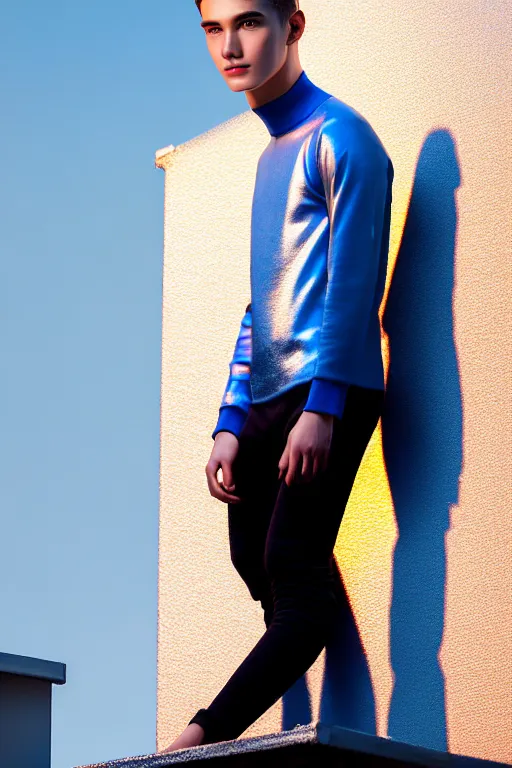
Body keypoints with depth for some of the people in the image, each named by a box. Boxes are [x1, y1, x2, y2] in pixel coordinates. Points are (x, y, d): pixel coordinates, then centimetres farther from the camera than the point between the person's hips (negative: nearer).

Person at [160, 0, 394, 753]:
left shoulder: (338, 135, -2)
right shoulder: (271, 155, 24)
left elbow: (353, 281, -11)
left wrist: (322, 406, -18)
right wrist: (232, 421, 17)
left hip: (326, 392, -9)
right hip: (268, 399, 9)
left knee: (293, 577, -16)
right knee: (260, 570, 0)